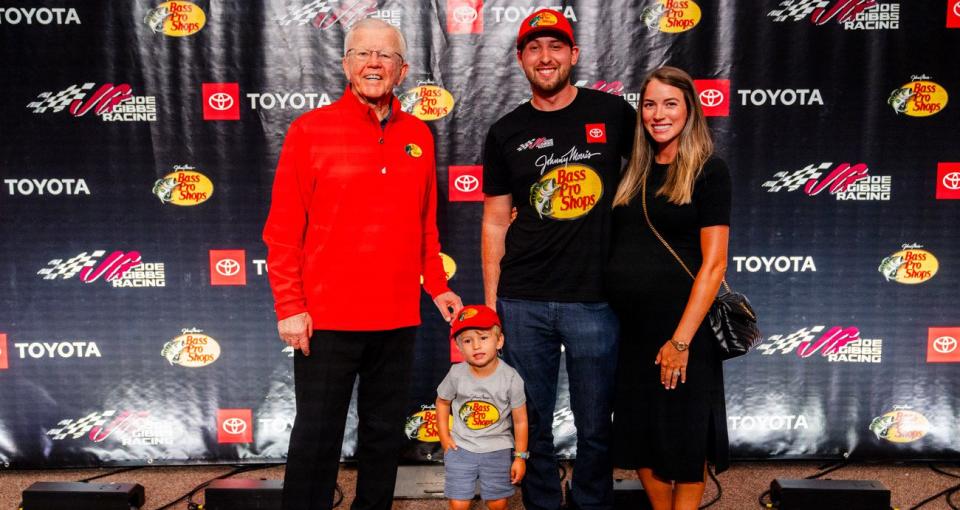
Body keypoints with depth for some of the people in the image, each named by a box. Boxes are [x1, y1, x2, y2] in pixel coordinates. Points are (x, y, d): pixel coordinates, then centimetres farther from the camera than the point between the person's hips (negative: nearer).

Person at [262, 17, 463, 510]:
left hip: (397, 319, 4)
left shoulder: (419, 136, 8)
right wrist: (289, 307, -9)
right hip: (325, 319, -4)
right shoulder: (310, 130, -4)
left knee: (385, 434, 16)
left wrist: (436, 286, 9)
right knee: (317, 436, 7)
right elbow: (282, 229, -5)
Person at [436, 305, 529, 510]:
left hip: (497, 449, -1)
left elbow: (520, 420, -6)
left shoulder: (511, 378, -15)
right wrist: (444, 436, 1)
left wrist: (520, 456, -4)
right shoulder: (456, 374, -12)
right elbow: (442, 402, 7)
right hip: (461, 447, 1)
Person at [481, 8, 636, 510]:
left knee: (595, 427, 9)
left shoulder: (611, 112, 3)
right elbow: (495, 221, 8)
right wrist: (490, 301, 3)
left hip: (594, 299, -1)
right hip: (523, 303, 1)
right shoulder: (506, 133, 6)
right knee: (532, 424, 11)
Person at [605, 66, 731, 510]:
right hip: (631, 328, 6)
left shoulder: (708, 172, -7)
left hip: (681, 327, -5)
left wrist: (681, 339, -17)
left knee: (683, 440, 9)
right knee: (638, 435, 14)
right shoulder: (633, 173, 10)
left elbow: (713, 263, -13)